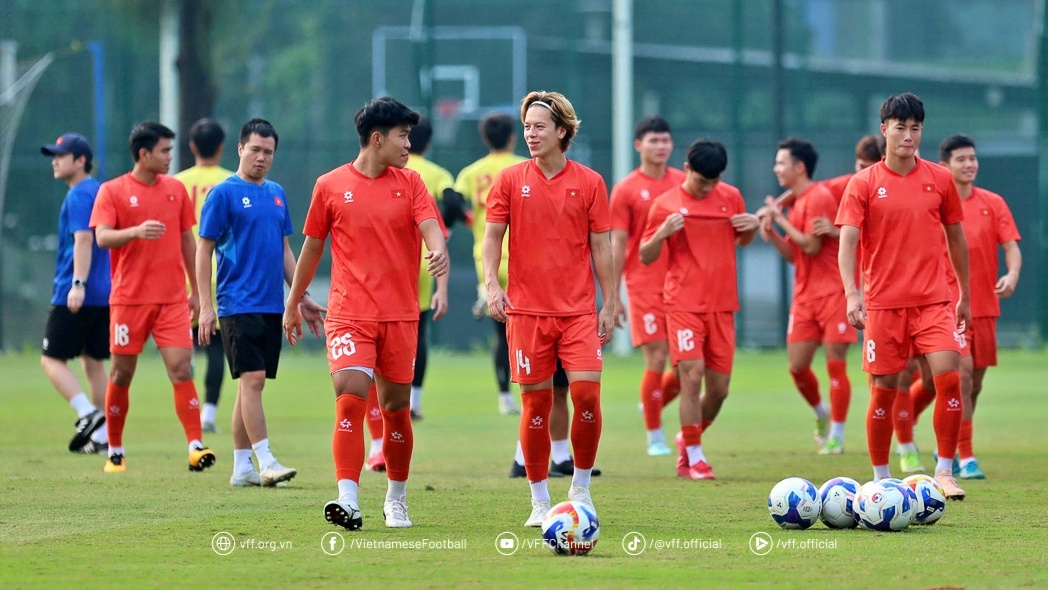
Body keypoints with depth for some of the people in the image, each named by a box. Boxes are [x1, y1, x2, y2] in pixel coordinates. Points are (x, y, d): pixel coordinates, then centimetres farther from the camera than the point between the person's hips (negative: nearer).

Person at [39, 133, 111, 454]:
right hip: (105, 294, 9)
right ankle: (100, 436, 11)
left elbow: (84, 238, -22)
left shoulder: (79, 195, -11)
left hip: (75, 297, -9)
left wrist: (78, 284, -29)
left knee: (52, 359, -3)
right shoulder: (99, 192, 17)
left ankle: (88, 414, -18)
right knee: (93, 362, 12)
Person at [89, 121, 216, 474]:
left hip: (173, 299, 2)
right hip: (129, 298, -2)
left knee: (181, 368, -11)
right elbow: (102, 237, -13)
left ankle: (195, 446, -16)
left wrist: (196, 290, 16)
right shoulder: (112, 191, -2)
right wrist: (136, 231, -32)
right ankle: (115, 452, 18)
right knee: (122, 374, 5)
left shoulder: (176, 189, 9)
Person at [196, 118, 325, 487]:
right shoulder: (224, 193, -5)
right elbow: (204, 251, -6)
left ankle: (241, 468, 11)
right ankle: (265, 462, -14)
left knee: (251, 385, 8)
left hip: (272, 305, 6)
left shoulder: (276, 194, 14)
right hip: (238, 305, -6)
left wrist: (302, 297, 16)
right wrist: (205, 307, -11)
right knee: (252, 380, -13)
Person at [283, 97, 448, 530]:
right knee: (350, 399, -17)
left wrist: (439, 251, -32)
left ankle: (396, 501, 25)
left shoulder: (409, 184, 6)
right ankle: (348, 501, -22)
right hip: (348, 314, -2)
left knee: (396, 407, 8)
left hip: (400, 315, 2)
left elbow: (430, 226, -9)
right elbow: (312, 247, 13)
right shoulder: (331, 186, 3)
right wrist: (293, 303, 18)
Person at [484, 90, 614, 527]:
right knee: (535, 401, 1)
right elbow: (492, 237, 3)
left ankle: (581, 487, 9)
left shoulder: (589, 183, 4)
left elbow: (601, 246, 6)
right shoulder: (510, 181, 4)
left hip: (578, 310, 0)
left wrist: (609, 304, 3)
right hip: (526, 309, 0)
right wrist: (492, 284, -13)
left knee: (587, 393, -11)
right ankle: (540, 501, 11)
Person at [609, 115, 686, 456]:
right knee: (657, 359, -7)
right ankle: (655, 438, 5)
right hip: (645, 285, -4)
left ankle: (656, 402, 27)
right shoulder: (626, 190, -1)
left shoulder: (684, 183, 9)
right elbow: (617, 244, -1)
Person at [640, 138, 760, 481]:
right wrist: (663, 233, -18)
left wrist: (753, 226, 0)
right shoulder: (666, 205, -2)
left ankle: (689, 439, 29)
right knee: (692, 375, -15)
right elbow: (645, 257, 2)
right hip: (684, 305, -4)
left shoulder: (731, 197, 8)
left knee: (719, 387, 4)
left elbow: (742, 241, 23)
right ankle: (693, 457, -6)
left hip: (722, 305, 4)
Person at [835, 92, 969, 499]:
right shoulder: (864, 184, -1)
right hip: (883, 302, -1)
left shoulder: (939, 179, 6)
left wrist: (964, 296, 18)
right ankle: (880, 478, 16)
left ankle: (944, 472, -4)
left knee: (949, 376, -15)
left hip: (934, 300, 1)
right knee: (884, 390, 2)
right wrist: (852, 294, -23)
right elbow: (847, 241, -8)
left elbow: (955, 238, 15)